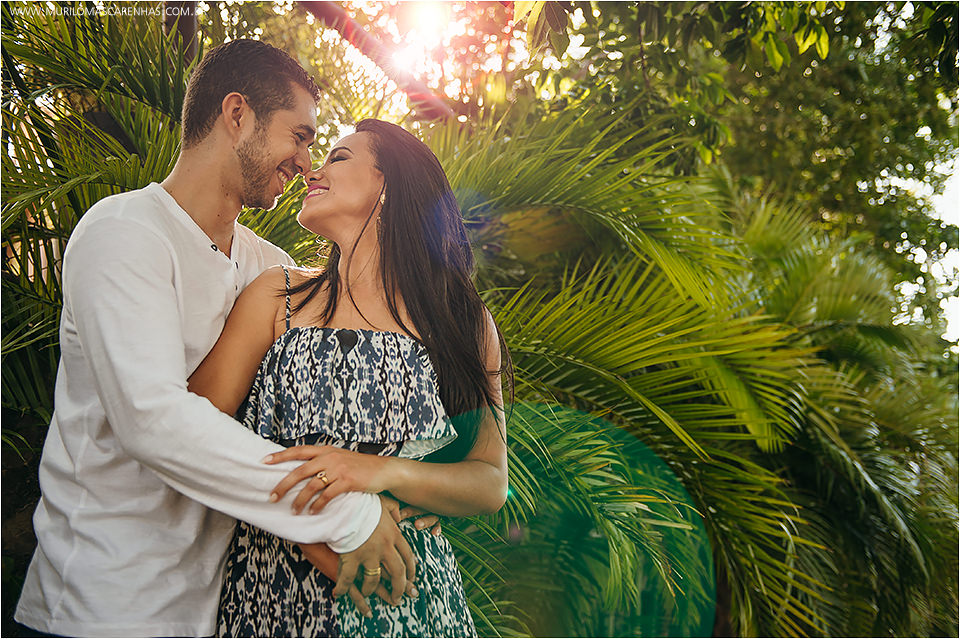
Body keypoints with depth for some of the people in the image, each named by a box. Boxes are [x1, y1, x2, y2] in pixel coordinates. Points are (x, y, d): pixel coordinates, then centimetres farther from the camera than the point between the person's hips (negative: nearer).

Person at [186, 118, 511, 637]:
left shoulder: (467, 323, 0)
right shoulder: (278, 296, 0)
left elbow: (491, 485, -4)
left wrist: (385, 471, -24)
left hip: (406, 596, 0)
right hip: (273, 594, 0)